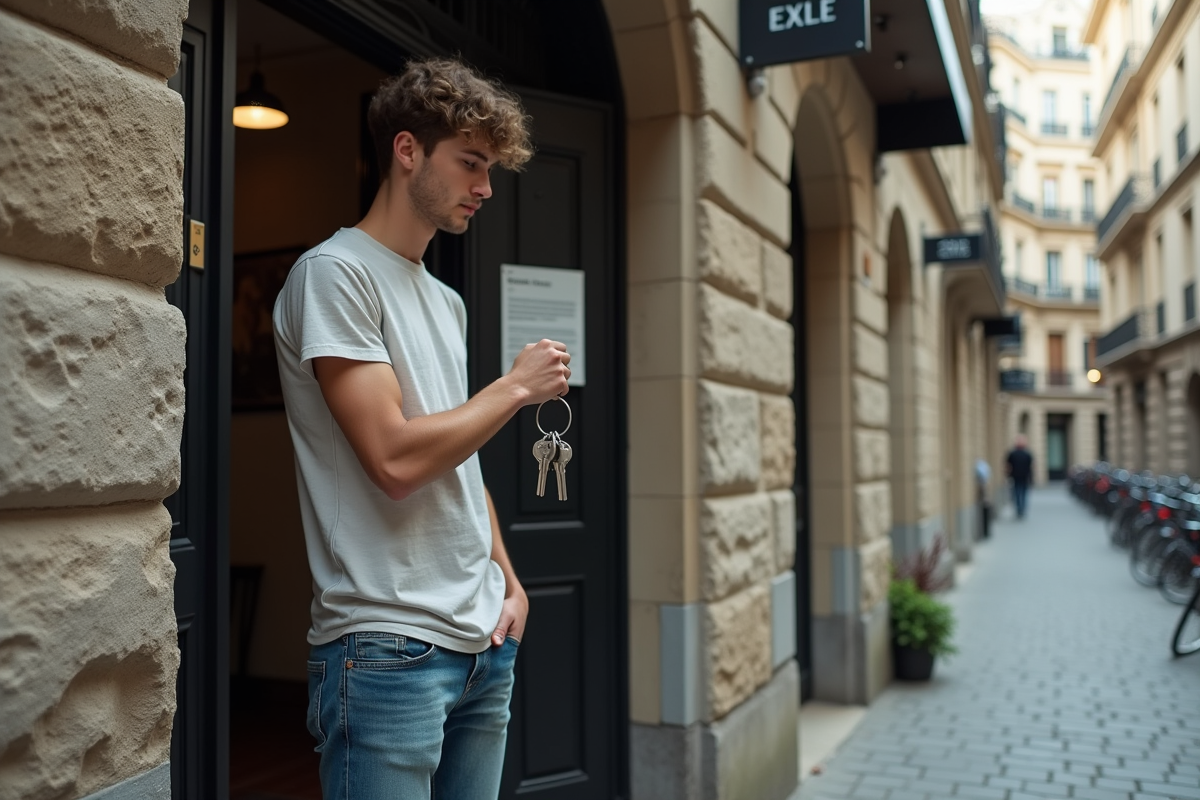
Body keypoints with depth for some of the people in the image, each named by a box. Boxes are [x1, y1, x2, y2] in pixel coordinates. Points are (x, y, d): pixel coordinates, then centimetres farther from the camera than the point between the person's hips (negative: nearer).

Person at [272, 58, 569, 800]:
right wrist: (517, 385, -7)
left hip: (484, 640, 8)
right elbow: (396, 458, -19)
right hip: (388, 647, -7)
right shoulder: (335, 272, -9)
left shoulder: (447, 302, 16)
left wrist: (508, 581, 9)